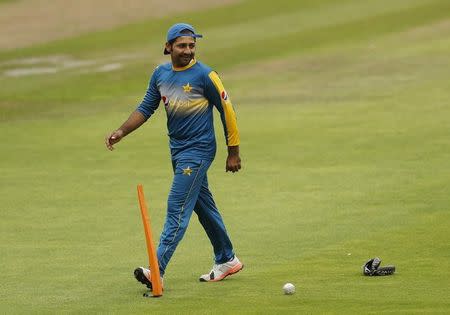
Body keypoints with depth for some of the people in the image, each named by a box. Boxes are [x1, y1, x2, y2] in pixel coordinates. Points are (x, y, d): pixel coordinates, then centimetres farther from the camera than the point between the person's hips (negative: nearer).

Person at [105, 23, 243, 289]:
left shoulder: (205, 75, -14)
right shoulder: (161, 74, 6)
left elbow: (227, 111, -9)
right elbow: (146, 108, 13)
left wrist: (234, 153, -8)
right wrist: (121, 132, -1)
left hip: (198, 150, -7)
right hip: (177, 149, 7)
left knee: (177, 208, -13)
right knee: (203, 206, 17)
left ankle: (157, 271, -19)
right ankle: (227, 260, 31)